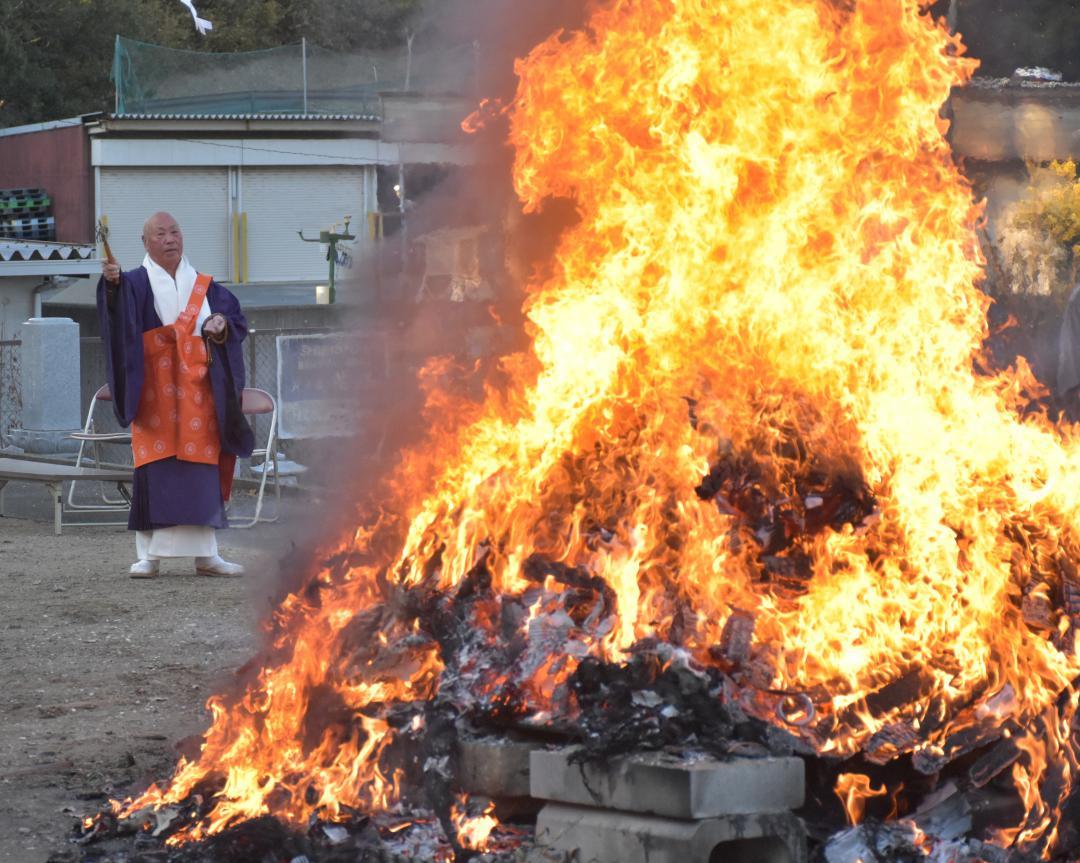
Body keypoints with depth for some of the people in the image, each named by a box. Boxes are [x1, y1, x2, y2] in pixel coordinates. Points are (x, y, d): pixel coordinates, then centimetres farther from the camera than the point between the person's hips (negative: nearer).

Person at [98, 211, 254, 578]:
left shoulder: (204, 286, 15)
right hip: (155, 392, -3)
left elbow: (236, 319, 14)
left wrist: (223, 324, -9)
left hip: (198, 391, 3)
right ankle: (149, 554, -9)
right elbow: (120, 305, -19)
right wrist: (112, 283, -41)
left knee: (201, 468, 2)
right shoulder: (137, 283, 2)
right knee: (156, 468, -9)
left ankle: (205, 554, 6)